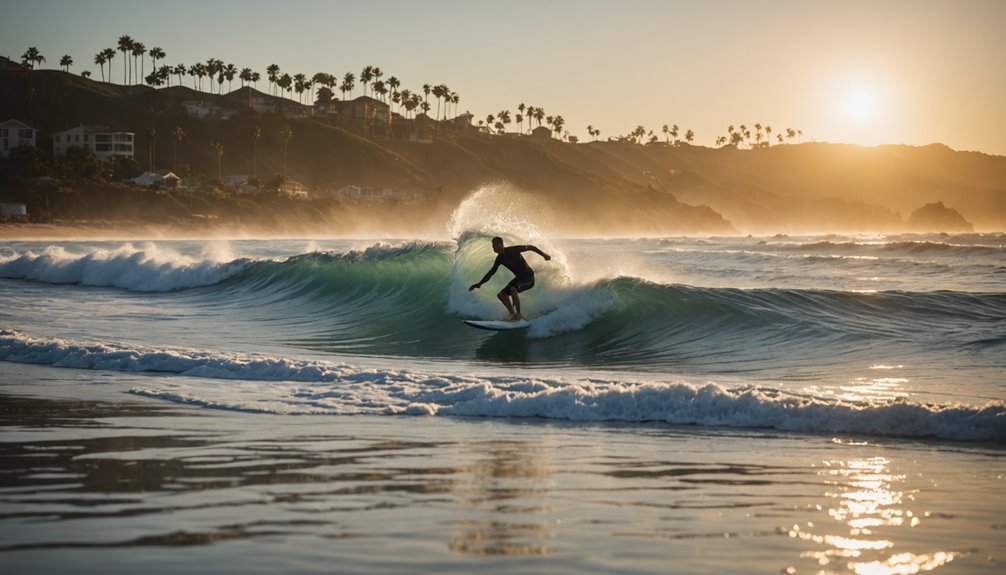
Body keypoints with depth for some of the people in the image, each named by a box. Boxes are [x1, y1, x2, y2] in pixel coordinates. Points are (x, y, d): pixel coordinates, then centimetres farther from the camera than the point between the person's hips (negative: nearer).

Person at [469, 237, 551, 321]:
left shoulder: (513, 250, -19)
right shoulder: (500, 259, 2)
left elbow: (530, 247, -12)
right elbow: (491, 272, 11)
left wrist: (543, 254, -17)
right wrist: (479, 284, 8)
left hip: (529, 277, -8)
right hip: (519, 278, 8)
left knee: (513, 289, -33)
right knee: (501, 295, 0)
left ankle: (518, 314, -20)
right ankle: (513, 315, 2)